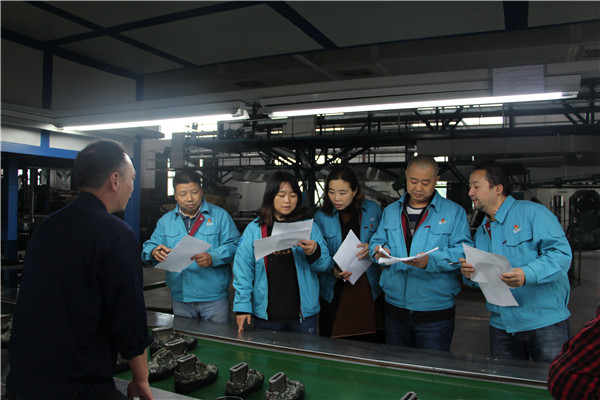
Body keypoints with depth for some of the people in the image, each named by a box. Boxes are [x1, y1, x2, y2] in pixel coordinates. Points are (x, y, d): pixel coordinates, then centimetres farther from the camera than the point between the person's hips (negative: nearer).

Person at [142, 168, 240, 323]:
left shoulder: (220, 215, 0)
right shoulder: (166, 220, 12)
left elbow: (234, 245, -9)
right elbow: (148, 247, 8)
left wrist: (213, 258, -26)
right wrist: (154, 252, -15)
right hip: (180, 298, 3)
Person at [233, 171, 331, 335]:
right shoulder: (254, 229, 1)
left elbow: (324, 265, -1)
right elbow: (243, 270, -2)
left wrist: (314, 252, -21)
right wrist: (242, 305, -8)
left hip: (303, 312, 1)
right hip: (265, 314, 0)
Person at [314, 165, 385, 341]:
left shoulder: (373, 209, 2)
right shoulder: (321, 216, 1)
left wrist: (372, 248, -11)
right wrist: (333, 270, -13)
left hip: (369, 288, 1)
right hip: (335, 291, 0)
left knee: (370, 342, 3)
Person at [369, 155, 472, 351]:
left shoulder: (454, 212, -2)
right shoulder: (390, 211, 11)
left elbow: (463, 252, -12)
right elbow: (376, 241, 12)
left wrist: (431, 260, -28)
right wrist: (379, 251, -11)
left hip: (435, 313, -4)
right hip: (395, 308, 4)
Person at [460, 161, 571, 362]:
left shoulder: (533, 213, -6)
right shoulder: (481, 232, 15)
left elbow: (561, 253, -17)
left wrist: (527, 274, -32)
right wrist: (469, 274, -6)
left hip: (544, 321, -6)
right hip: (501, 325, 6)